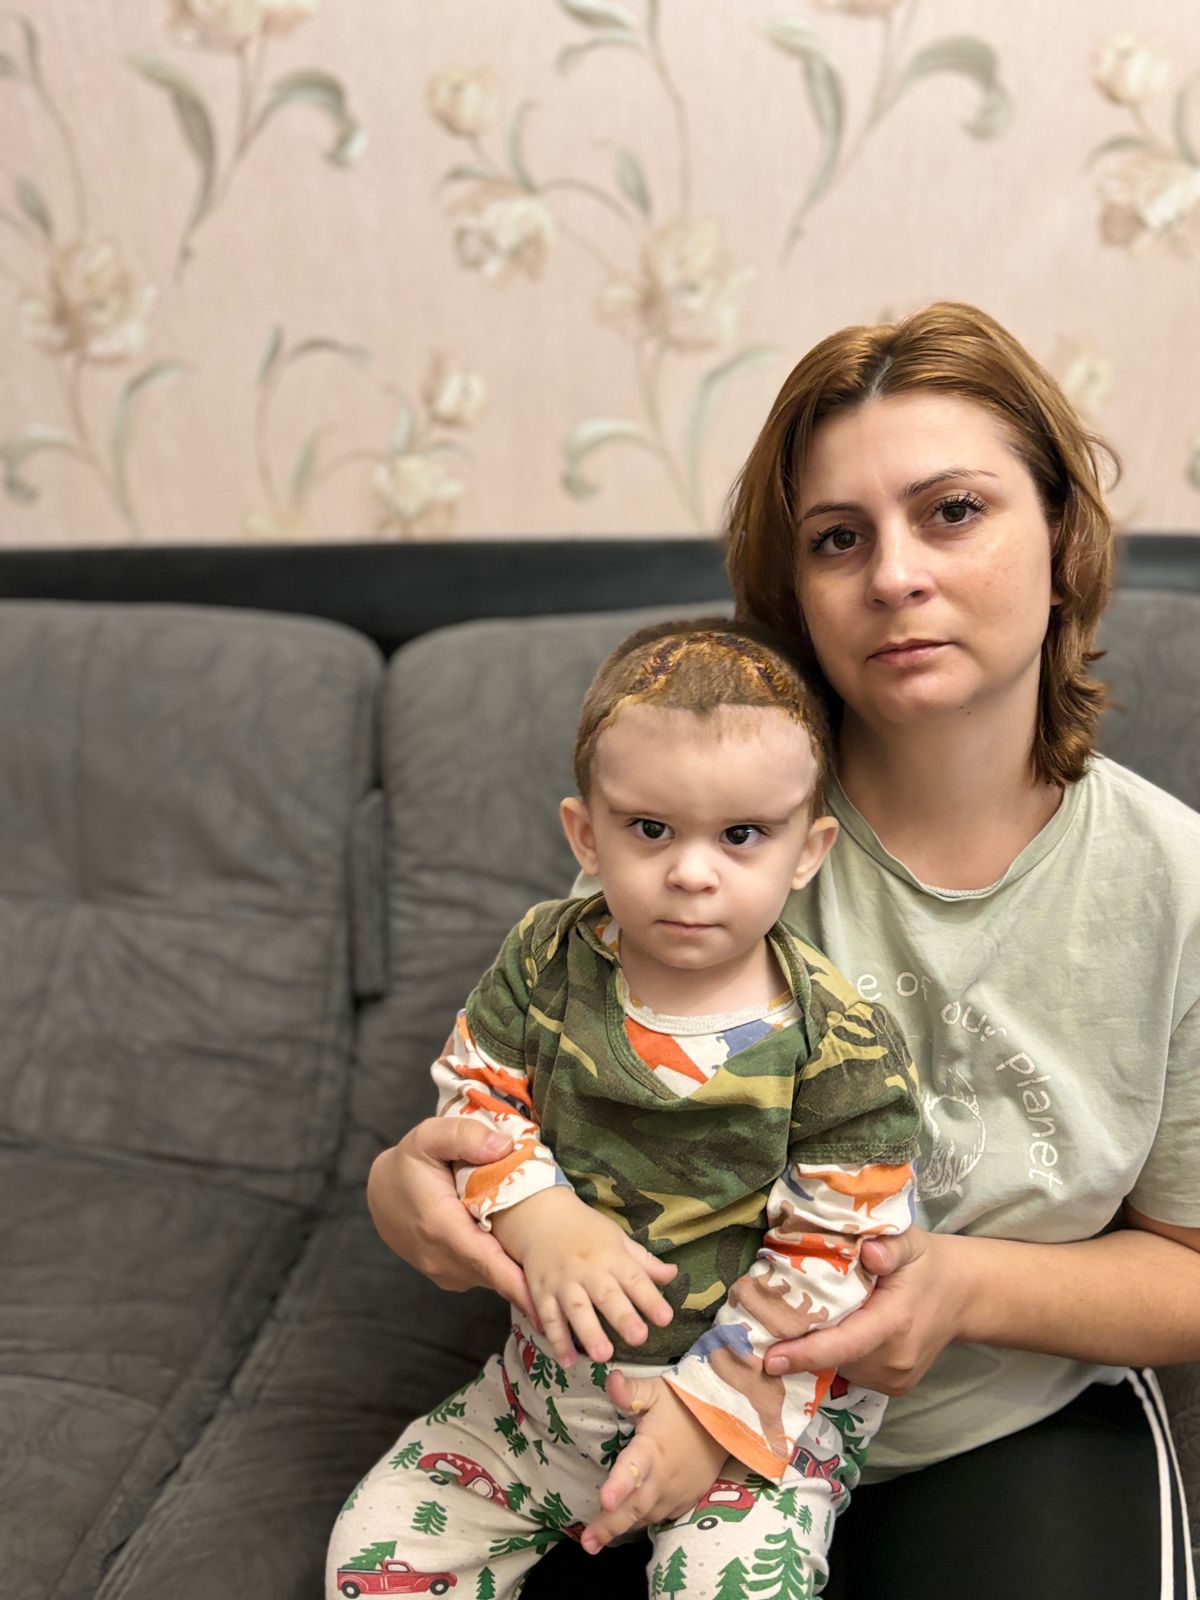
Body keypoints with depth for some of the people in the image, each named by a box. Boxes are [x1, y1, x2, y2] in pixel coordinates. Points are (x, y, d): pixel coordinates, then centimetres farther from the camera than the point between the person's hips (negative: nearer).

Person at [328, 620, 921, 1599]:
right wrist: (545, 1223, -22)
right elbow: (473, 1098, -4)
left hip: (758, 1400, -3)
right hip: (554, 1371, 4)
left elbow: (834, 1257, -14)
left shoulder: (844, 1047, -18)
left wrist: (711, 1411, -17)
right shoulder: (545, 961, -9)